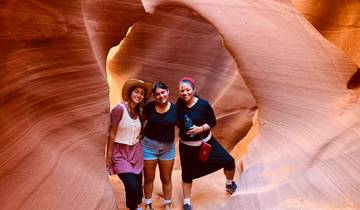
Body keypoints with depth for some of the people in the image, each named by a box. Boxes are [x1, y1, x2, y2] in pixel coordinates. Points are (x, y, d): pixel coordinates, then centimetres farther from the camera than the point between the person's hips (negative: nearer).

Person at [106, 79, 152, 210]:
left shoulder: (139, 112, 6)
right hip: (121, 153, -6)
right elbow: (112, 134, -13)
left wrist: (140, 136, 4)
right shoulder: (120, 108, -15)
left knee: (138, 187, 8)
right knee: (133, 187, -17)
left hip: (136, 152, 6)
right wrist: (108, 157, -12)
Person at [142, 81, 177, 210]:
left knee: (166, 178, 14)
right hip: (149, 145, -1)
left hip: (168, 147, 1)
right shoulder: (148, 107, -12)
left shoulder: (175, 109, -8)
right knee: (149, 178, 12)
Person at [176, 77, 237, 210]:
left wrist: (200, 128, -25)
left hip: (206, 142, -1)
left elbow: (213, 122, -11)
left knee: (228, 161, -1)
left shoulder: (203, 104, -16)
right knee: (187, 174, 11)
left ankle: (230, 184, 31)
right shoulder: (180, 103, -9)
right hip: (186, 146, 1)